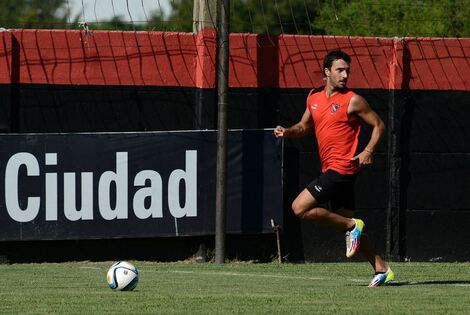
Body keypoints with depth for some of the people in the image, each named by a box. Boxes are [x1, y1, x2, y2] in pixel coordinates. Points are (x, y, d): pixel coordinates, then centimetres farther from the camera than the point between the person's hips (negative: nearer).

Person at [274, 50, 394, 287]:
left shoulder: (353, 101, -7)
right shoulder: (314, 98, 11)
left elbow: (378, 125, 0)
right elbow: (304, 127, 24)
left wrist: (368, 151, -13)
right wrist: (286, 132, 4)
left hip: (342, 168, -8)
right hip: (330, 168, 8)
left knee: (300, 207, -15)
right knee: (346, 220, 10)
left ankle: (351, 226, -4)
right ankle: (381, 269, 14)